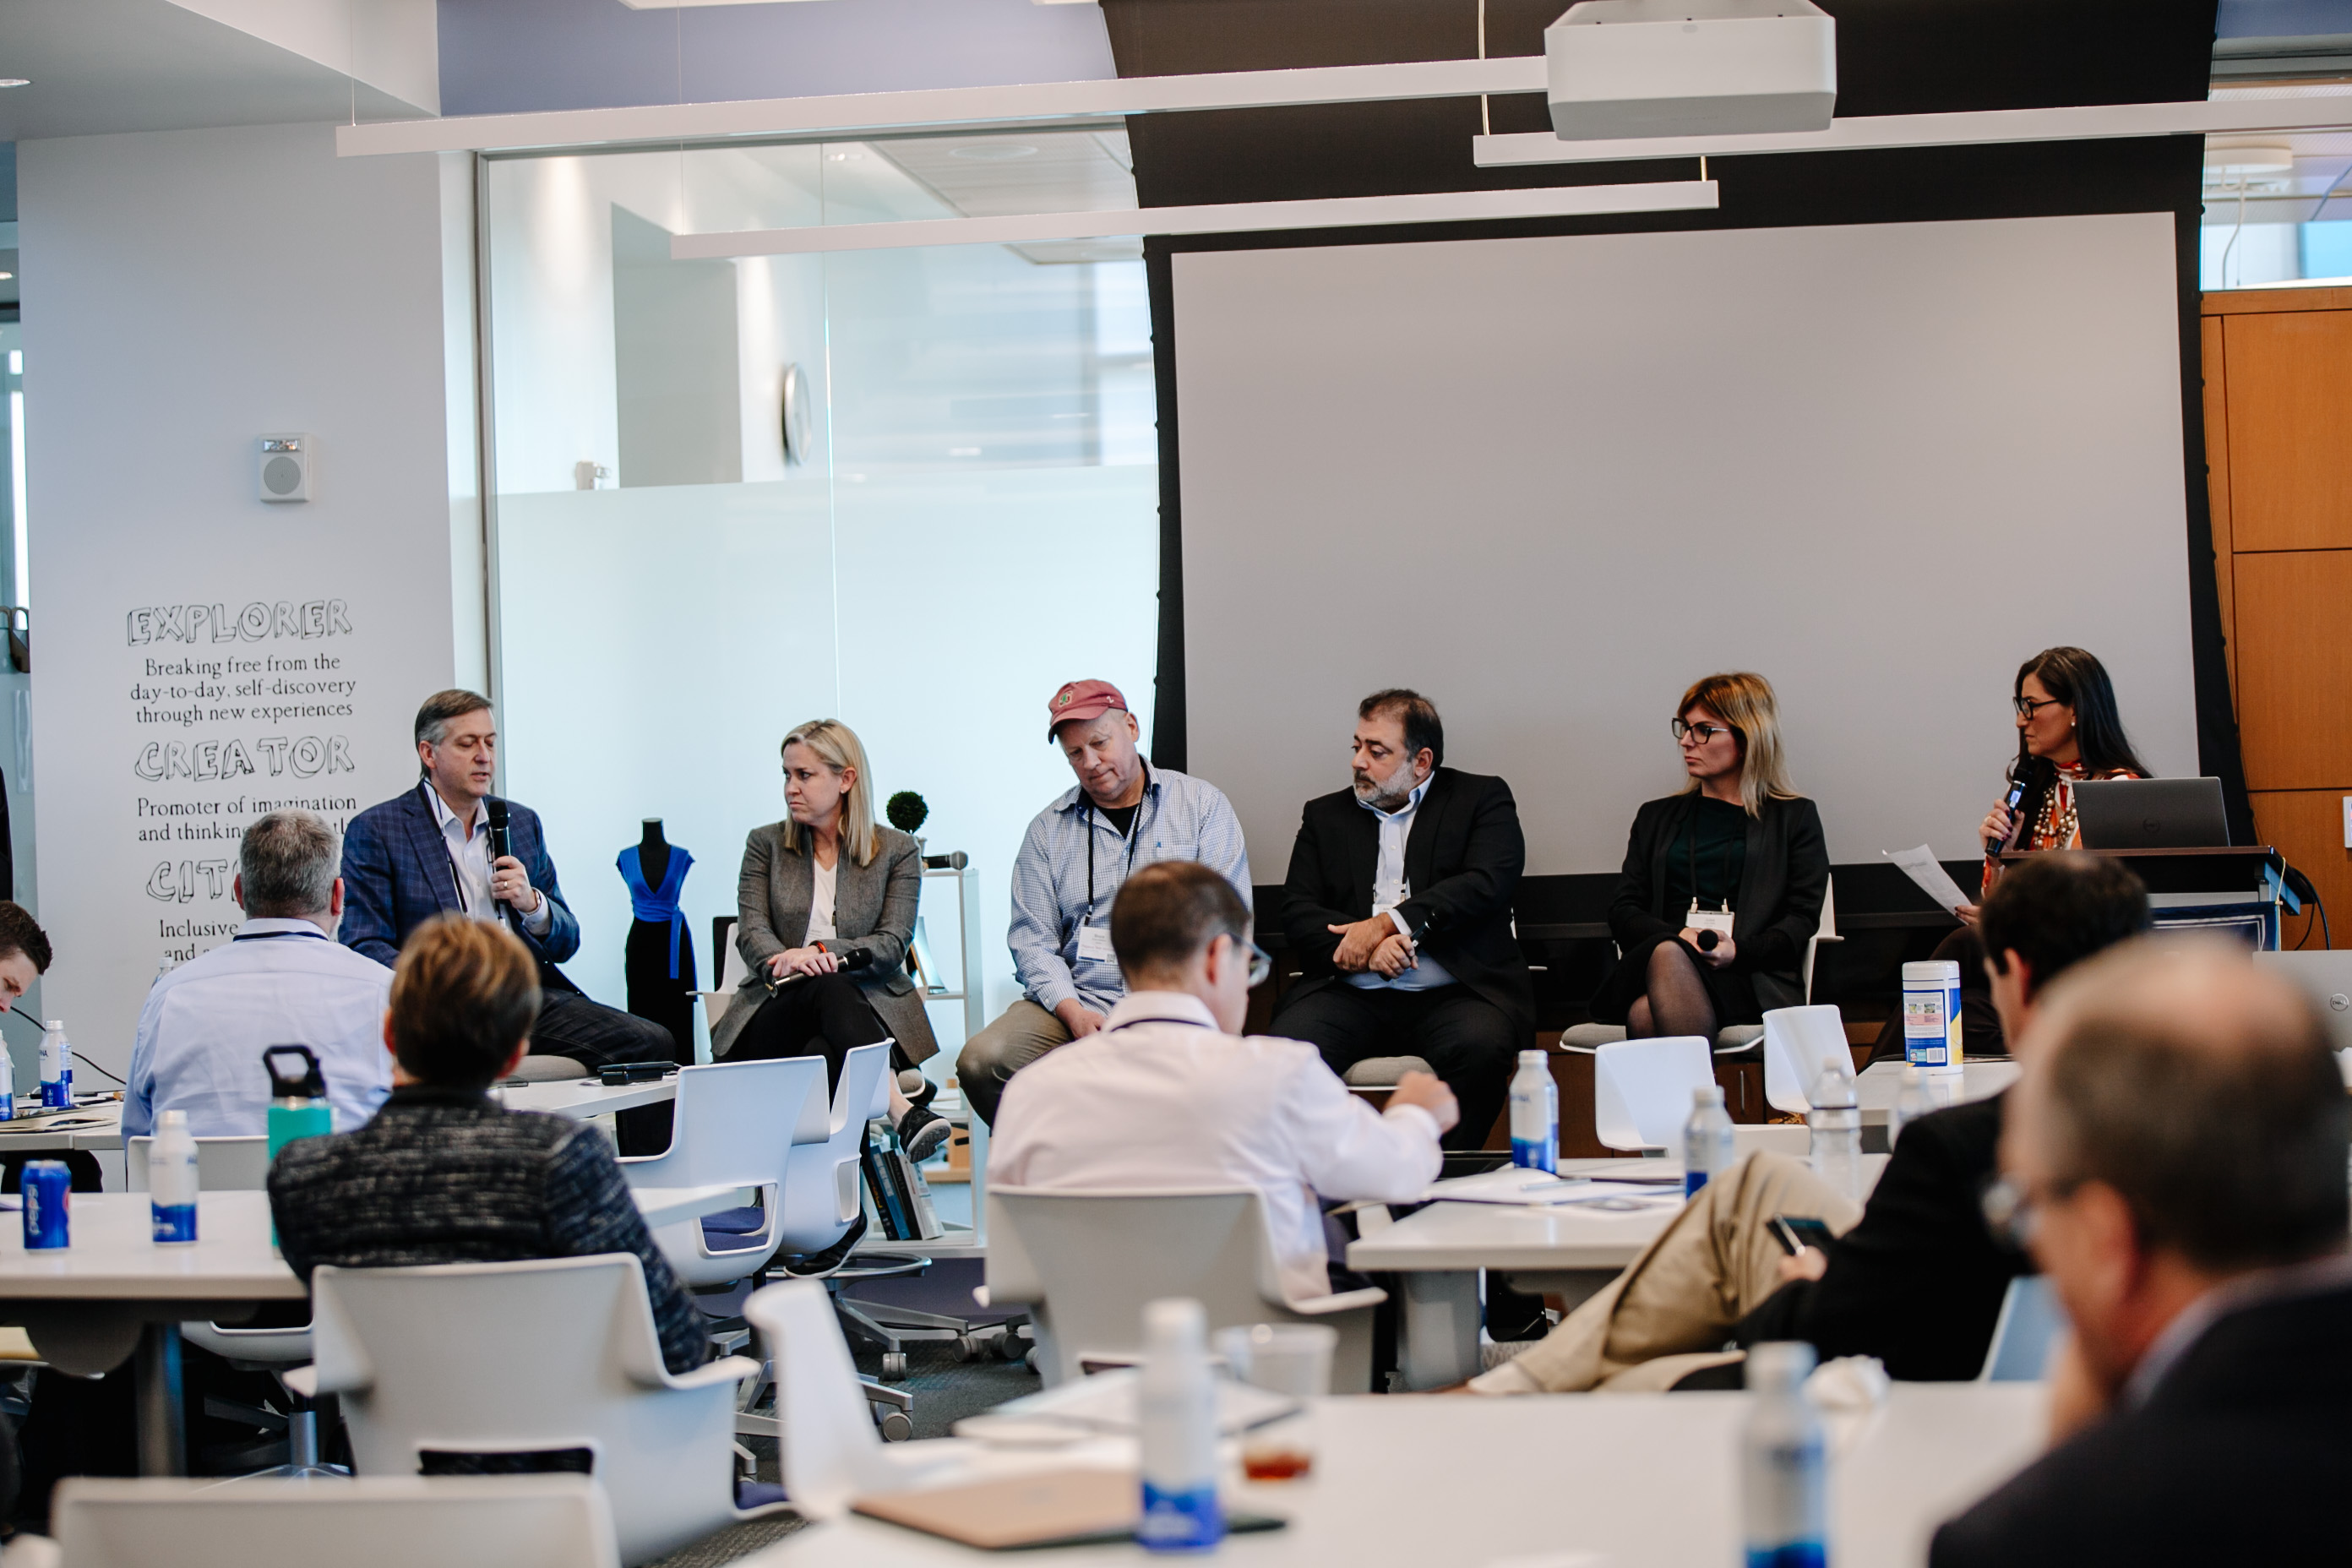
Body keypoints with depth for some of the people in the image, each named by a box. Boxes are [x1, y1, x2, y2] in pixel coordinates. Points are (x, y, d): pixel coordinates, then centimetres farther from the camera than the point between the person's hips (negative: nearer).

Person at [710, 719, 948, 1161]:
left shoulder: (897, 851, 10)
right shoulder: (766, 844, 15)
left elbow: (893, 944, -1)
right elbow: (751, 932, 2)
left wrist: (822, 953, -20)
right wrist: (787, 961, -23)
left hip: (866, 1007, 0)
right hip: (773, 1017, 0)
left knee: (822, 1057, -38)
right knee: (828, 986, -38)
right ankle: (900, 1107, -57)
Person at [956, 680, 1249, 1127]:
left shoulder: (1202, 805, 8)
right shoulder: (1048, 830, 15)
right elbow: (1032, 939, 9)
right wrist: (1072, 1012, -10)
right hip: (1076, 999, 3)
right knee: (980, 1062, -23)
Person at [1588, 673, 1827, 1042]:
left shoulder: (1794, 817, 20)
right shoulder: (1656, 817, 29)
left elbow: (1802, 918, 8)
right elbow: (1623, 911, 18)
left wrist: (1737, 950, -13)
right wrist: (1676, 936, -6)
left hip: (1750, 977, -3)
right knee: (1668, 953, -39)